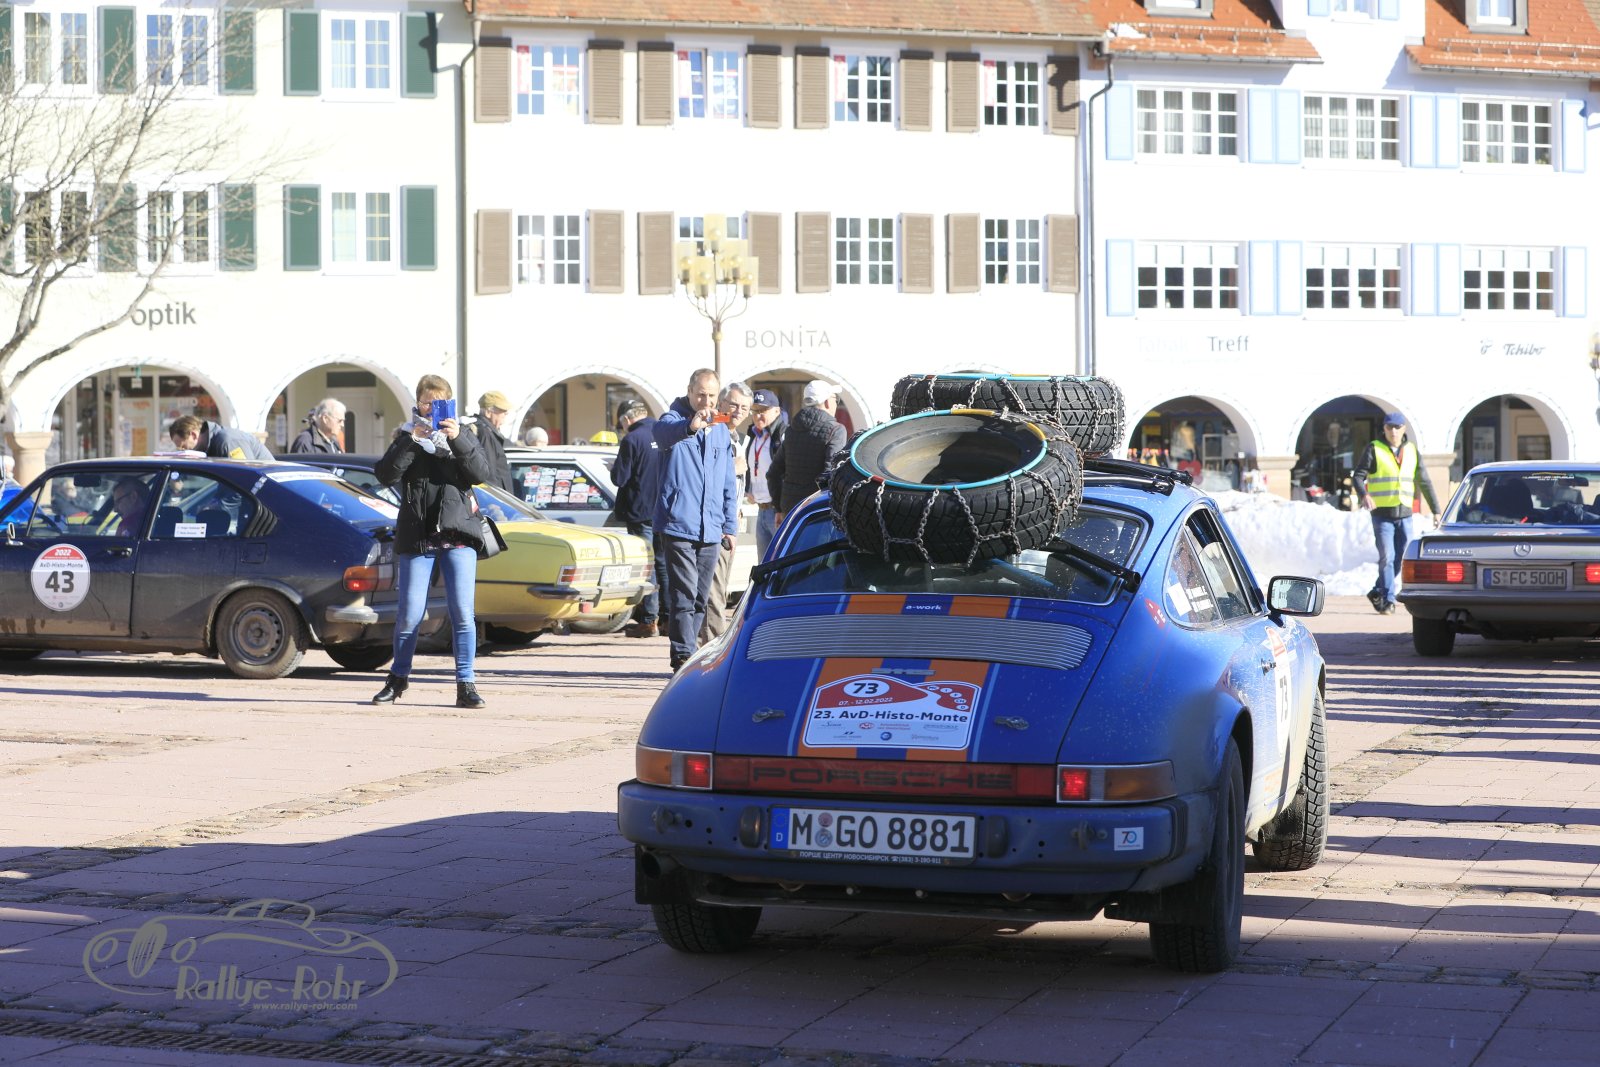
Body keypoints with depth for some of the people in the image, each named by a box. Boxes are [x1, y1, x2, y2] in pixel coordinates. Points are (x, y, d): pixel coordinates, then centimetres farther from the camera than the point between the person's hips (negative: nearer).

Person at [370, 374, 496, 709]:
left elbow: (482, 473, -5)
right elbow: (386, 475, -6)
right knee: (409, 614, 1)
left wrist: (458, 440, -17)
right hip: (416, 536, 0)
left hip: (458, 534, 0)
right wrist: (410, 441, -17)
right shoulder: (406, 437, 10)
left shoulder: (464, 437, 11)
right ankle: (398, 678, 20)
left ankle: (466, 684, -3)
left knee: (462, 613, -6)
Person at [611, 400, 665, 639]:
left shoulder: (632, 439, -13)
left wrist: (613, 468, 7)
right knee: (663, 565, 14)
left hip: (641, 514, -6)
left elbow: (619, 478, -14)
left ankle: (649, 621, -2)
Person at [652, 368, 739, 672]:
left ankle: (686, 657, 18)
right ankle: (685, 656, -13)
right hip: (678, 524, -6)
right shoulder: (676, 420, -3)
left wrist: (730, 525, 16)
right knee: (683, 596, -12)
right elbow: (662, 431, -30)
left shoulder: (721, 431, 15)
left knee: (700, 599, 10)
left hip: (710, 530, 6)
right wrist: (691, 425, -51)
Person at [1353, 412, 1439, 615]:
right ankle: (1388, 599, -6)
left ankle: (1377, 592, 22)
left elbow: (1424, 482, 16)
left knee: (1400, 558, 6)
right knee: (1387, 558, -11)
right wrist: (1364, 495, -26)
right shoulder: (1374, 450, -1)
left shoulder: (1412, 451, 11)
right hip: (1382, 514, -4)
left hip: (1405, 514, 4)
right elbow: (1358, 476, -6)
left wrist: (1436, 510, 14)